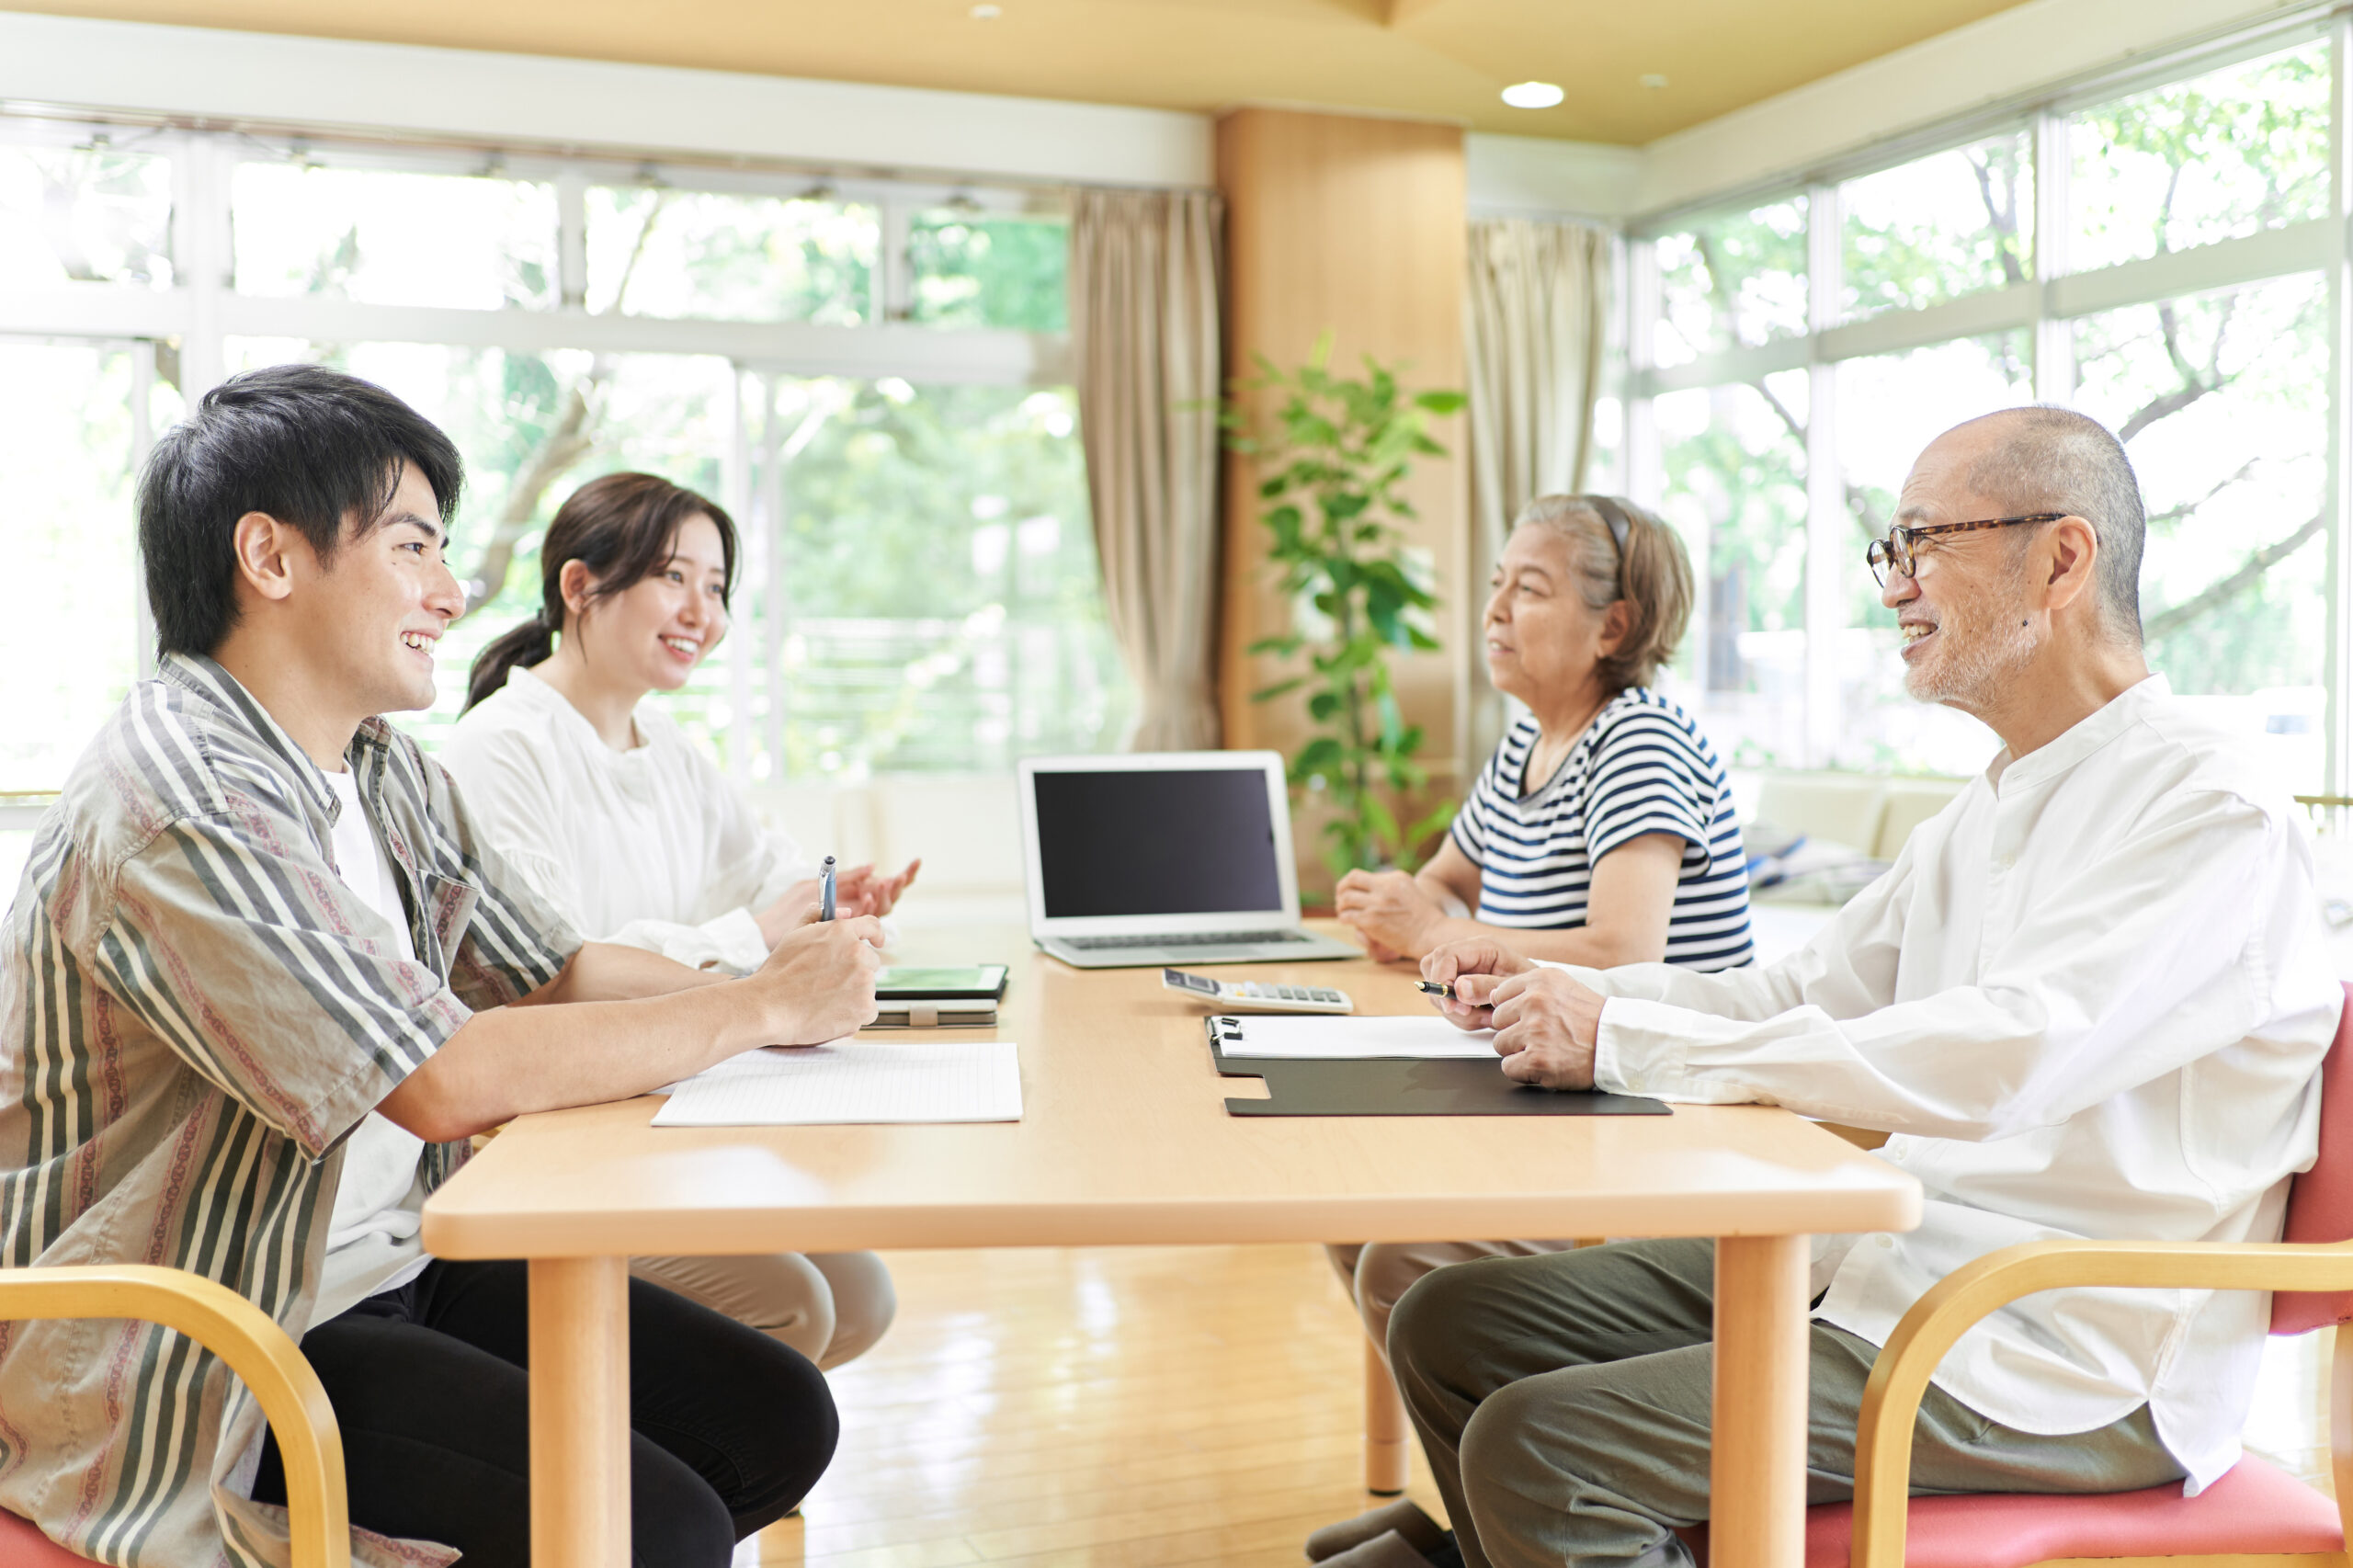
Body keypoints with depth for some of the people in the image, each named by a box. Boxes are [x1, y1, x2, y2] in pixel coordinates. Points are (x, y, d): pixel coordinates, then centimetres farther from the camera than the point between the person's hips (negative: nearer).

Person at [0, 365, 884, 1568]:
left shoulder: (385, 770, 7)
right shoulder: (181, 803, -23)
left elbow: (549, 972, 10)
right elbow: (447, 1081, -29)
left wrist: (762, 979, -9)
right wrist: (765, 1009, -21)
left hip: (395, 1267, 9)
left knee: (776, 1421, 2)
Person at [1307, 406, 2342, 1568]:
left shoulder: (2212, 815, -16)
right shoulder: (1991, 809, 15)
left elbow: (1997, 1062, -29)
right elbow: (1807, 992, 16)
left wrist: (1622, 1040, -26)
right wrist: (1556, 991, 1)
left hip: (2068, 1369, -8)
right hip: (1899, 1257, 9)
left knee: (1537, 1447, -21)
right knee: (1451, 1325, 2)